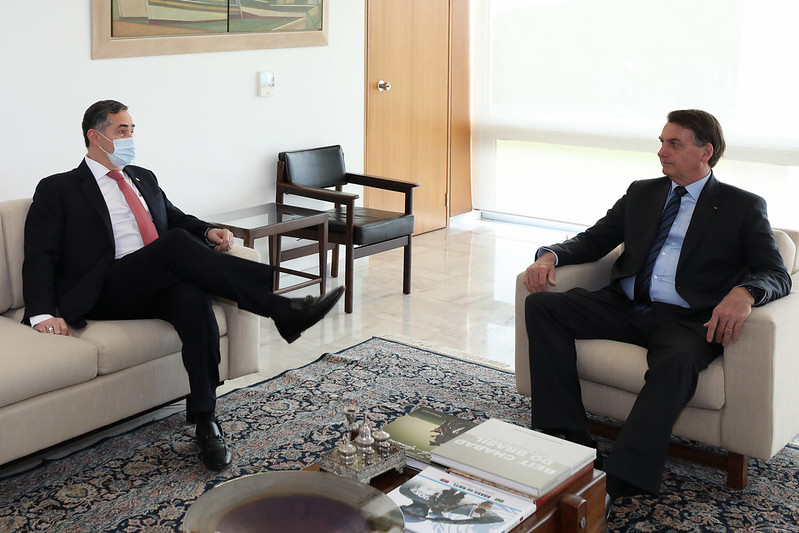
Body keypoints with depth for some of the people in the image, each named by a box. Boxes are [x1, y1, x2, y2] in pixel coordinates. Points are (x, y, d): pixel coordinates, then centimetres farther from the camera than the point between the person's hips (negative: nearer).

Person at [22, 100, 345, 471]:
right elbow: (40, 258, 3)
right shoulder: (57, 190, 11)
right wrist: (42, 313, -15)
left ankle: (205, 420, -31)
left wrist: (207, 231, 4)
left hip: (162, 285, 5)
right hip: (108, 293, -4)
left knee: (192, 296, -34)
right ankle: (282, 311, -36)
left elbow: (176, 217, 29)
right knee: (177, 242, -32)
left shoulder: (144, 178, 28)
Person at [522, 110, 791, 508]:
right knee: (541, 305, -17)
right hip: (623, 307, 5)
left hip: (684, 319, -5)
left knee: (676, 361, -39)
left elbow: (777, 276, -2)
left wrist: (744, 293, -28)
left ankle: (616, 482, -40)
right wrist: (550, 255, -4)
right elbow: (593, 239, 19)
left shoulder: (743, 207, 8)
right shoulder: (641, 193, 21)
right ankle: (571, 441, -21)